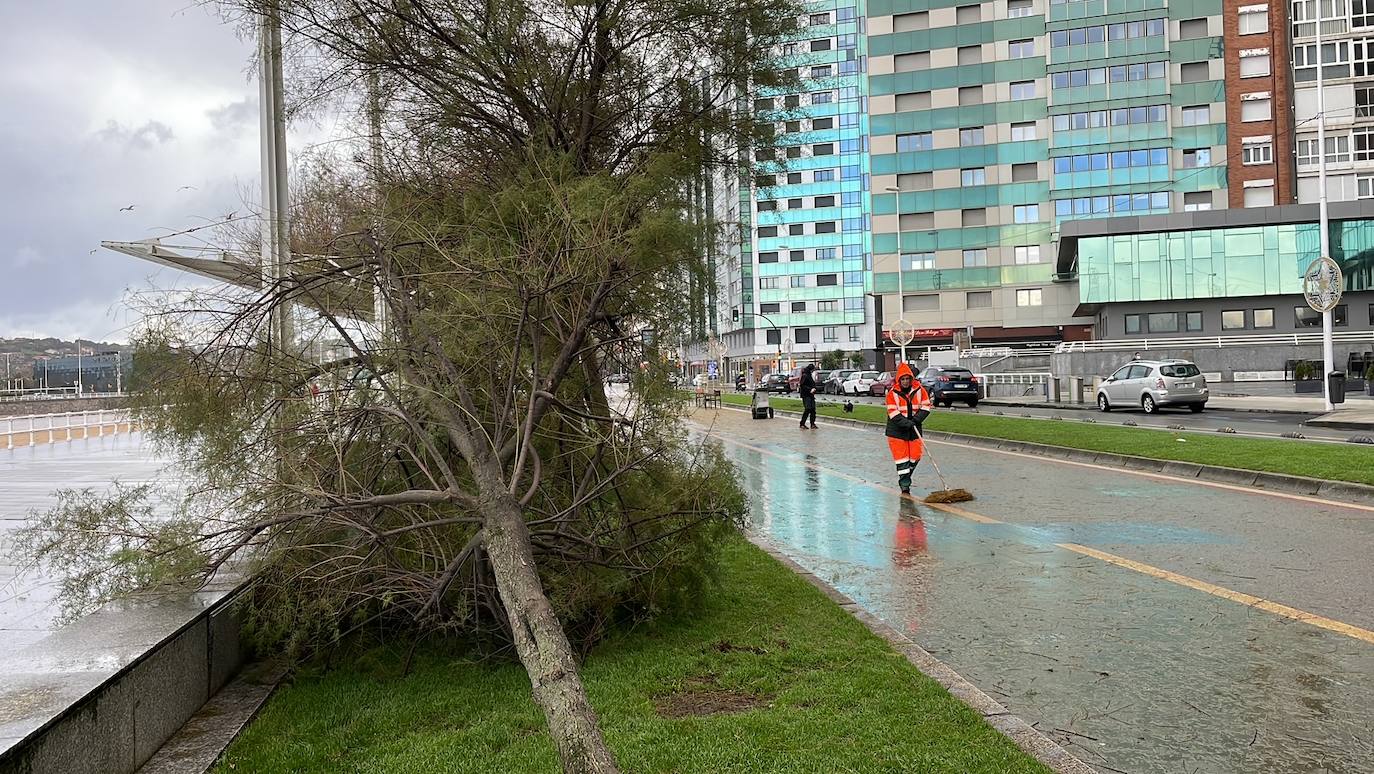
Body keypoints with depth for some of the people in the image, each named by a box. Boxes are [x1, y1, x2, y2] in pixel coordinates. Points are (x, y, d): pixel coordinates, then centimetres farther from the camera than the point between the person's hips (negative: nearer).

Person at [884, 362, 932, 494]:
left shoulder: (919, 390, -2)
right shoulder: (893, 393, -10)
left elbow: (926, 406, 0)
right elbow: (893, 413, -15)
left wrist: (916, 419, -16)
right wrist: (906, 423, -27)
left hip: (914, 429, 3)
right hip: (897, 430, -3)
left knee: (915, 456, 6)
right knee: (901, 458, -4)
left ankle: (905, 477, 31)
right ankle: (905, 486, 2)